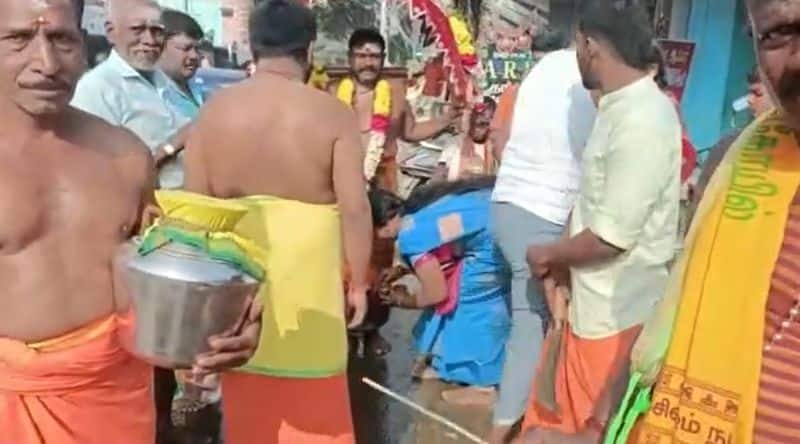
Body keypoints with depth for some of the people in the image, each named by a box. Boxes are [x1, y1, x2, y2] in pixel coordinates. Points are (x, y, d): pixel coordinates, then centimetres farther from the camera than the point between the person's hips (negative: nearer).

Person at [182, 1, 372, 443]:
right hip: (307, 271, -2)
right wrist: (358, 281, -1)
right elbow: (354, 208, -12)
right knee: (310, 402, 13)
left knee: (247, 396, 19)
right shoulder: (332, 113, -10)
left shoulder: (214, 108, -3)